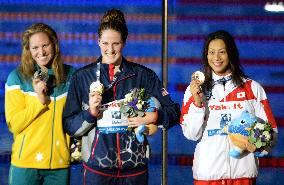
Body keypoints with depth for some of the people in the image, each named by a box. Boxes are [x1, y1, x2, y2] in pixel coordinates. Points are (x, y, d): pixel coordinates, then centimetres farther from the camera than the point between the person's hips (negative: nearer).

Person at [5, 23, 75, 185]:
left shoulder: (70, 75, 5)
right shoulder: (17, 77, -2)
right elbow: (14, 124, -6)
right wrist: (40, 100, -15)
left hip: (60, 163, 2)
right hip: (26, 163, -2)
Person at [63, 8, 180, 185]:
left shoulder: (143, 75, 3)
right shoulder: (82, 77, 3)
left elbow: (174, 112, 6)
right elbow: (69, 127, 3)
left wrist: (153, 117, -12)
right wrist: (90, 113, -14)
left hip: (135, 168, 1)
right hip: (97, 168, 0)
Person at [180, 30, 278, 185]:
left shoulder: (253, 88, 2)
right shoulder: (195, 89, 2)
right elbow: (192, 135, -3)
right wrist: (197, 102, -15)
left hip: (243, 171, 0)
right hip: (207, 172, 0)